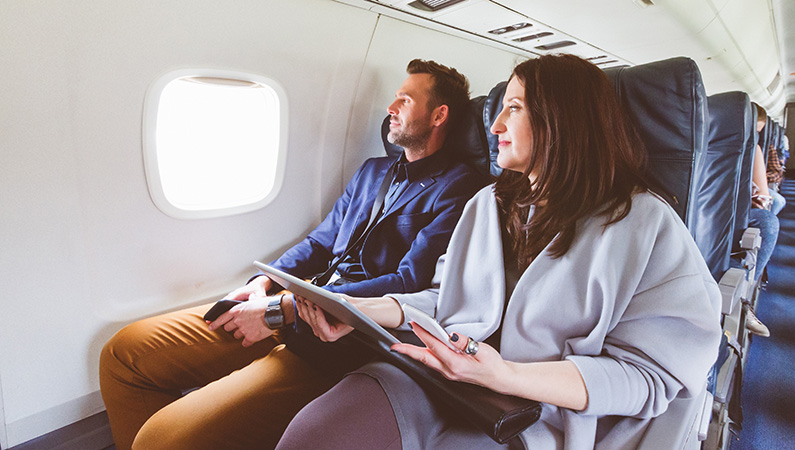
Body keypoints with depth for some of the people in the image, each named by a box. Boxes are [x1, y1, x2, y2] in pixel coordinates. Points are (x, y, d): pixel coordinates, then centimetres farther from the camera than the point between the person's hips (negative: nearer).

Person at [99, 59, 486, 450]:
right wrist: (264, 282, 4)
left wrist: (282, 310, -15)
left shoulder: (457, 190, -4)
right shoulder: (372, 171, 23)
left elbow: (410, 284, -15)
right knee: (124, 352, 4)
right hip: (302, 304, 8)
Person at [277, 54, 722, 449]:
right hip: (438, 377, 5)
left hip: (542, 414, -4)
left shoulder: (647, 224, -2)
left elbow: (646, 374, -8)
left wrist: (506, 376, -22)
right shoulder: (489, 204, 17)